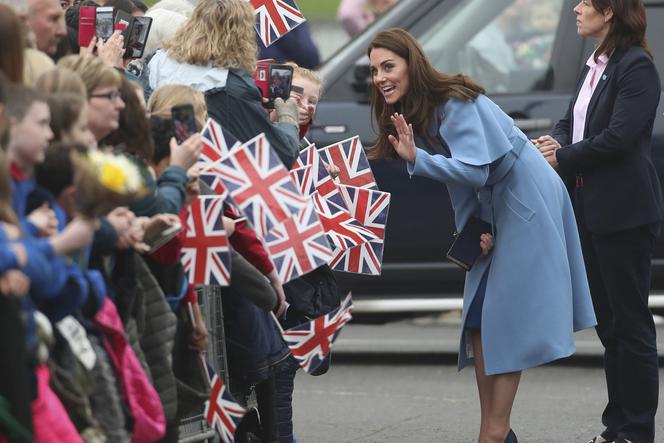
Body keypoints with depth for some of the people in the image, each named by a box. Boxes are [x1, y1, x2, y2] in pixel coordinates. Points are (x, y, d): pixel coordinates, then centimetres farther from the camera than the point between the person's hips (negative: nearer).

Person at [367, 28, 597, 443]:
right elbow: (459, 177, 8)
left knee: (508, 316, -9)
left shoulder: (456, 104, -22)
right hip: (492, 213, 9)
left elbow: (476, 171, -30)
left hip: (526, 204, -9)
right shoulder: (415, 112, 5)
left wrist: (416, 159, -39)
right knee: (478, 317, 6)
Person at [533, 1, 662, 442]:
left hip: (625, 213, -9)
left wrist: (564, 158, -12)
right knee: (609, 321, 13)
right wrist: (555, 142, -4)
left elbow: (619, 136, -20)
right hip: (592, 210, 9)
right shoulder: (596, 66, 15)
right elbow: (572, 122, 18)